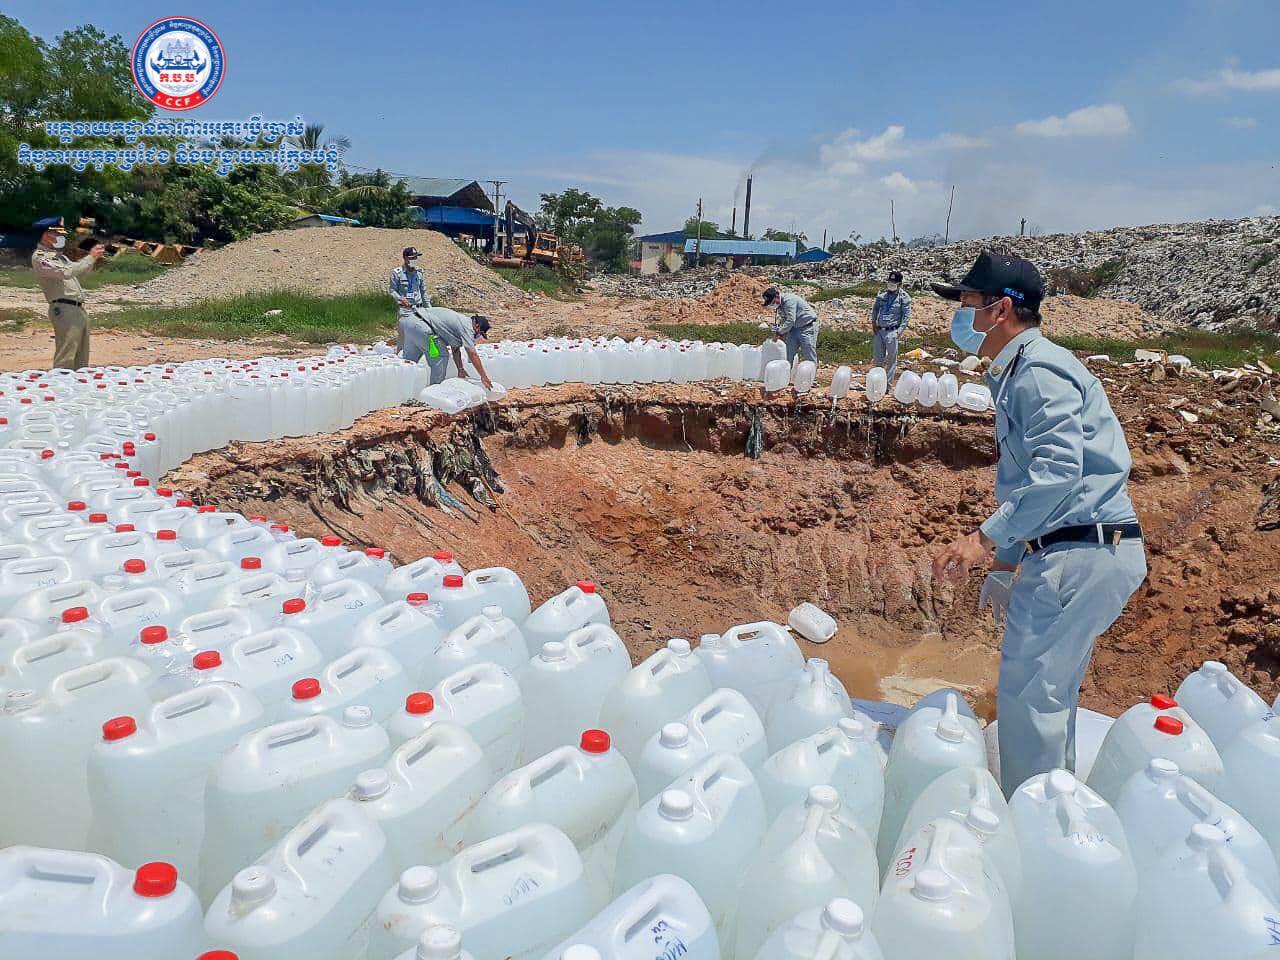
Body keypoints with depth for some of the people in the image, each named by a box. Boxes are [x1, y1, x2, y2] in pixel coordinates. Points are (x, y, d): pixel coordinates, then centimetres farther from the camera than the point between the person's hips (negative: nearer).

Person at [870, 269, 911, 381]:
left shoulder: (904, 297, -4)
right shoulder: (882, 294, 9)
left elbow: (906, 316, -5)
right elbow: (875, 308, 20)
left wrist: (899, 331, -13)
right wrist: (874, 322, 8)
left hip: (892, 331, -5)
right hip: (879, 330, 5)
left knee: (891, 358, -2)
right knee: (877, 357, 11)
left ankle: (888, 382, 5)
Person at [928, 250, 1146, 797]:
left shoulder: (1039, 370, -13)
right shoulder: (1017, 374, 19)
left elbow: (1058, 471, -27)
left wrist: (987, 537, -25)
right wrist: (1005, 564, 24)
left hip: (1080, 555, -11)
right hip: (1081, 552, 11)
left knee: (1028, 695, -3)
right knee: (1051, 694, 20)